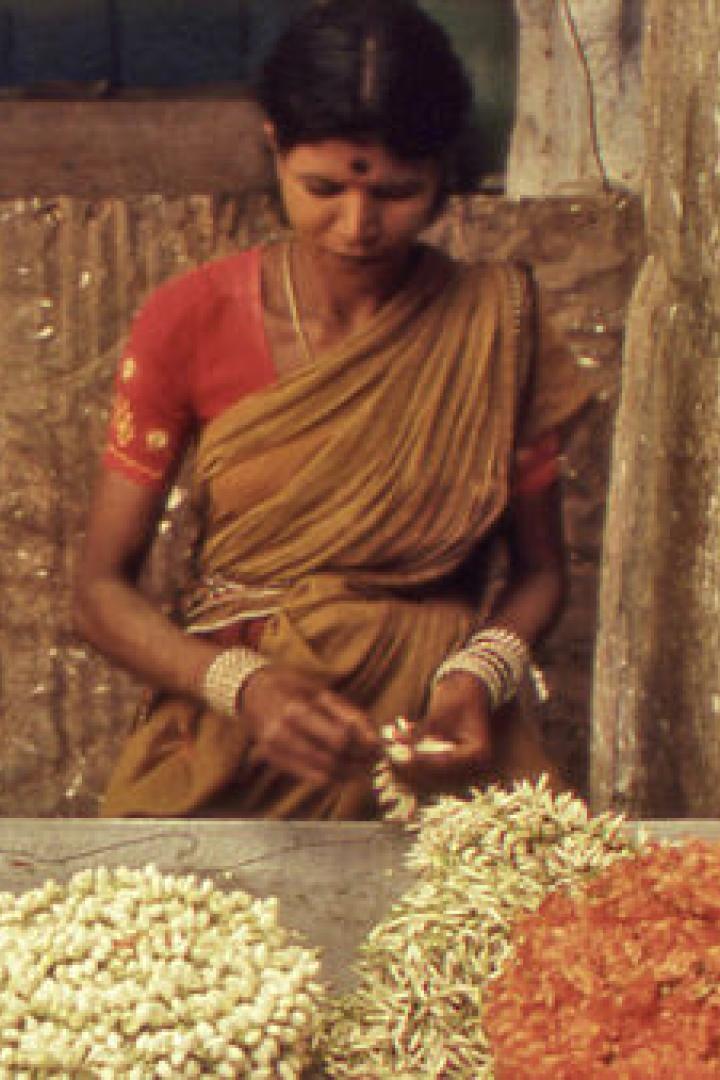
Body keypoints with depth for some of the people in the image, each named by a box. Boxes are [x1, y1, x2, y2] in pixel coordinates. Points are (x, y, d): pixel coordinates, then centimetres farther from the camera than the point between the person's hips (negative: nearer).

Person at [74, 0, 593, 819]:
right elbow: (102, 588, -1)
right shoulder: (188, 322, -2)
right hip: (228, 733, 0)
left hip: (441, 744, 1)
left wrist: (479, 676, -11)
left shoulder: (496, 327, 1)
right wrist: (245, 686, -19)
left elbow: (538, 568, 11)